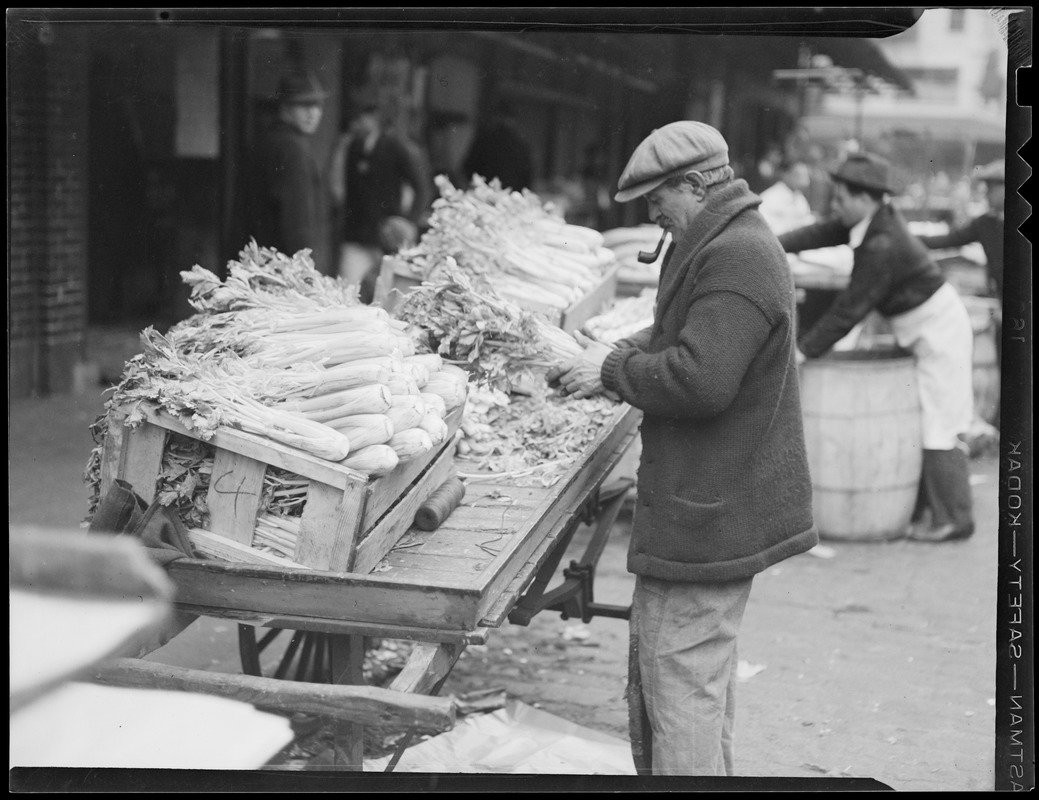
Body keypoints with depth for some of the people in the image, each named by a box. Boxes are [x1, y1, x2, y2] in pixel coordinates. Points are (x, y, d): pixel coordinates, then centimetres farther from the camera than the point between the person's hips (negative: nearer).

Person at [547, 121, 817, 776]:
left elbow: (699, 379, -28)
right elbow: (680, 336, 24)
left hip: (706, 516, -11)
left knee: (680, 677, -4)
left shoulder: (735, 260, -21)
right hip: (721, 504, 11)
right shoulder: (733, 245, 15)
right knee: (705, 669, 21)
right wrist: (617, 353, 6)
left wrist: (613, 371, -15)